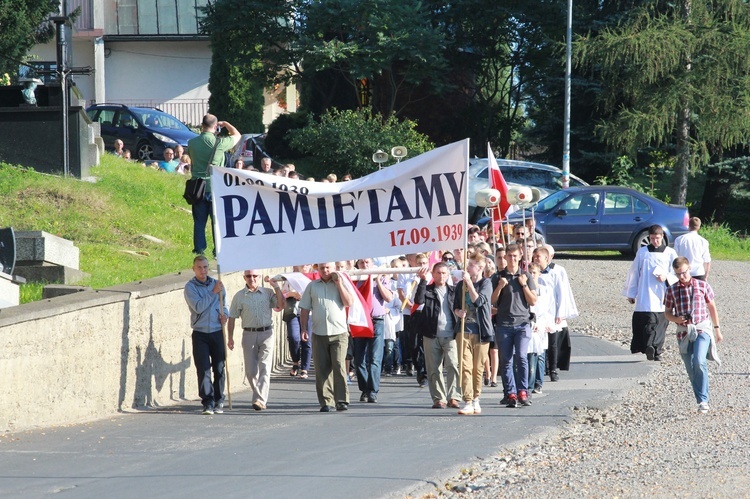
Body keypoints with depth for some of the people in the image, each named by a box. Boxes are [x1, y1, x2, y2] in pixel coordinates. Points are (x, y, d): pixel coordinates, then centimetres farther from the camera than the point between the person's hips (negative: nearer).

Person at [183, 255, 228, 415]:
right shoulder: (190, 287, 0)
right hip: (200, 334, -3)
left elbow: (224, 304, 21)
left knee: (219, 369, 3)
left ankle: (218, 402, 13)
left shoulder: (217, 284, 11)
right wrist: (213, 293, -13)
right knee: (203, 369, -9)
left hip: (217, 333, 3)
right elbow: (198, 306, -13)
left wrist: (224, 314, -1)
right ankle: (208, 402, -8)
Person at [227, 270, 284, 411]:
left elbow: (281, 305, -3)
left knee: (264, 368, -12)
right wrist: (230, 337, 3)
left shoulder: (268, 293, 8)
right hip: (249, 334, 1)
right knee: (250, 371, 2)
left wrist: (276, 287, -4)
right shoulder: (239, 296, 9)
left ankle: (260, 400, -17)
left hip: (266, 333, -1)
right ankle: (261, 397, 19)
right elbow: (232, 317, 10)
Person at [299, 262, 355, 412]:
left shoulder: (341, 283, 8)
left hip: (339, 333, -2)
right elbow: (305, 309, 13)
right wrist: (303, 329, 3)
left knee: (339, 366, -12)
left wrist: (339, 284, -6)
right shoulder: (312, 286, 13)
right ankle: (326, 402, 5)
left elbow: (349, 302, -3)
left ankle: (342, 400, -8)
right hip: (319, 334, 2)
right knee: (322, 369, 0)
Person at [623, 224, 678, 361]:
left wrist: (666, 276, -13)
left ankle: (656, 351, 4)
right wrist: (630, 293, 14)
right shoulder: (642, 252, 8)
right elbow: (634, 273, 13)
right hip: (645, 297, -1)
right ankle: (649, 347, -24)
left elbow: (677, 274, 8)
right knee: (648, 320, -13)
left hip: (662, 297, 1)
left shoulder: (670, 253, 7)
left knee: (660, 323, -1)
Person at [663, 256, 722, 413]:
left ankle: (704, 400, -19)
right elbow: (667, 312, 13)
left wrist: (717, 328, 14)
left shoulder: (702, 286, 2)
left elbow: (712, 307, 12)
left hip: (702, 329, -3)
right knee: (691, 370, 3)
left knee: (699, 362, -23)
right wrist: (675, 319, -9)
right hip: (683, 332, 3)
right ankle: (701, 402, 13)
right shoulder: (671, 290, 5)